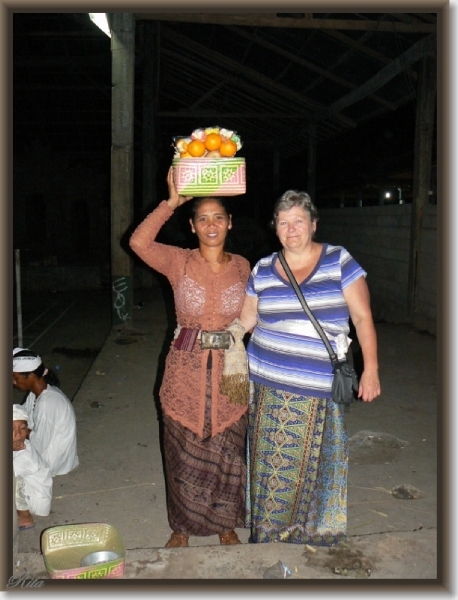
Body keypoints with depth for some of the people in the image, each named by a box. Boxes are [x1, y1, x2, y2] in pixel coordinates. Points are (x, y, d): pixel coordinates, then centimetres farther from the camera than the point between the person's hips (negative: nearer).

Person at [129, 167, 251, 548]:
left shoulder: (242, 266, 2)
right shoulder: (179, 263, -5)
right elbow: (139, 242, -23)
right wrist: (172, 202, -21)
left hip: (229, 372, 2)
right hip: (187, 371, -1)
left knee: (227, 454, 14)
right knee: (185, 454, 11)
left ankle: (225, 523, 36)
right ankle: (182, 526, 33)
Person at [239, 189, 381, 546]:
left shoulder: (339, 261, -1)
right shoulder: (262, 270, 6)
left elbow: (363, 317, -2)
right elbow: (245, 320, 14)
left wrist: (371, 369, -6)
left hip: (318, 389, -2)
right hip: (268, 385, 2)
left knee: (311, 463, 6)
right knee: (270, 461, 6)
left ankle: (308, 533, 28)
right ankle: (268, 534, 26)